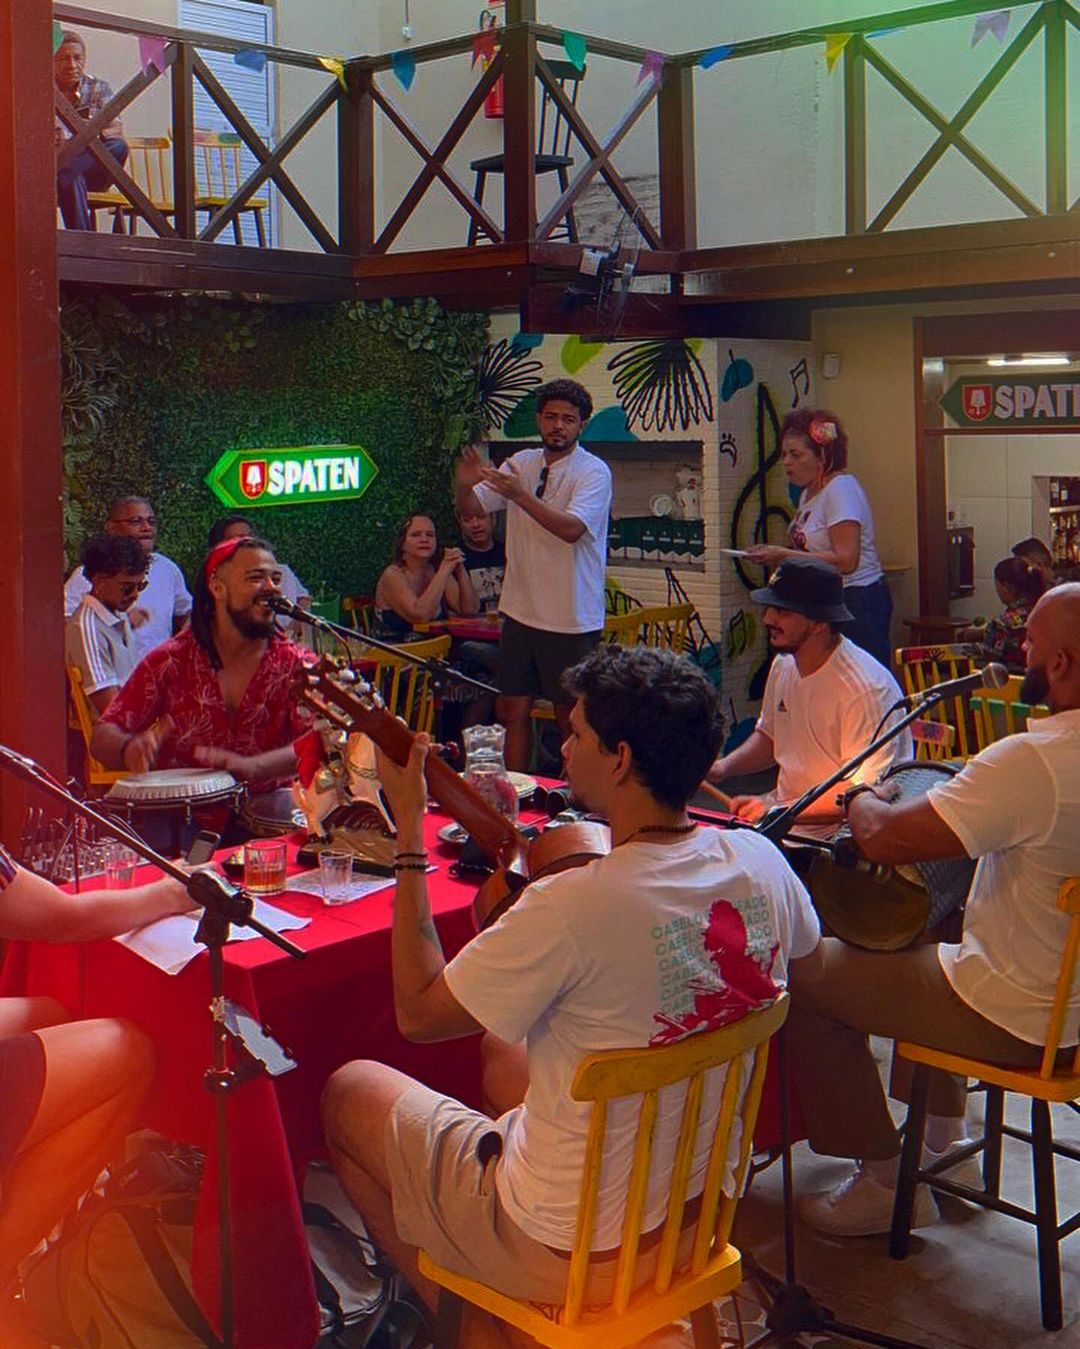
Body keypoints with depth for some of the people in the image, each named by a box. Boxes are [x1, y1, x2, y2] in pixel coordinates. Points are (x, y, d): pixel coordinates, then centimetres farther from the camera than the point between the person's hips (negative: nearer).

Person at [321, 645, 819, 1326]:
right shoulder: (759, 861, -12)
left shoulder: (569, 909, -32)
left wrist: (409, 824, -12)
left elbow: (418, 1011, -17)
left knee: (348, 1091, 13)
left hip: (573, 1250, -7)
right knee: (503, 1044, 30)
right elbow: (802, 945, 13)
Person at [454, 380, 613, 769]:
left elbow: (571, 528, -25)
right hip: (520, 610, 6)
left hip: (571, 617, -6)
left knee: (571, 717, 4)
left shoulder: (594, 472, -9)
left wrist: (520, 495, -34)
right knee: (511, 711, 11)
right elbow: (470, 509, 8)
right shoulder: (522, 463, 9)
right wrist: (464, 485, -15)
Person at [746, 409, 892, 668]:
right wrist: (774, 553, 3)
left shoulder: (841, 488, -13)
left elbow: (846, 561, -22)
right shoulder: (809, 491, 16)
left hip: (858, 602, -9)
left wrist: (784, 556, -21)